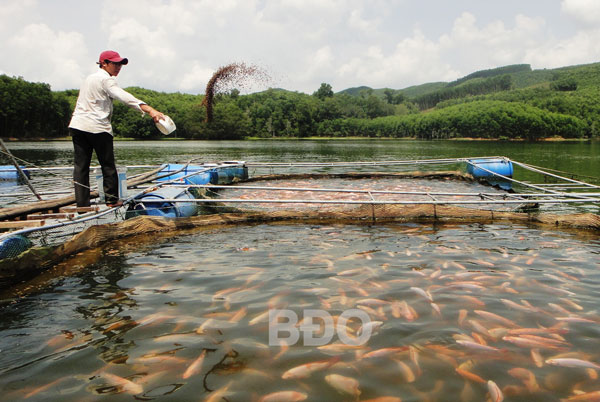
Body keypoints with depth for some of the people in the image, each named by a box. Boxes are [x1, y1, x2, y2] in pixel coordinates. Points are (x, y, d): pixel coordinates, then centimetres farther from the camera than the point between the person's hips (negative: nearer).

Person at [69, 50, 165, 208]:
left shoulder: (90, 78, 21)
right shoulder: (106, 79, -7)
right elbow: (124, 96, -24)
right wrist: (150, 110, -36)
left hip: (77, 125, 8)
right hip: (97, 127, -8)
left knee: (81, 165, 4)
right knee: (108, 165, 5)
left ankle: (82, 203, 4)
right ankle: (112, 199, 12)